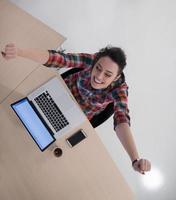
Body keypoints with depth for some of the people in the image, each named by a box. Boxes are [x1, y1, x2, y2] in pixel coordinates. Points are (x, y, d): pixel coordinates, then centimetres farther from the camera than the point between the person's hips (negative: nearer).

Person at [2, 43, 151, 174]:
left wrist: (135, 159, -70)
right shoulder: (93, 59, -35)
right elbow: (57, 58, -47)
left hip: (80, 113, -1)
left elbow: (122, 120, -54)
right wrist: (19, 52, -62)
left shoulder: (119, 88, -39)